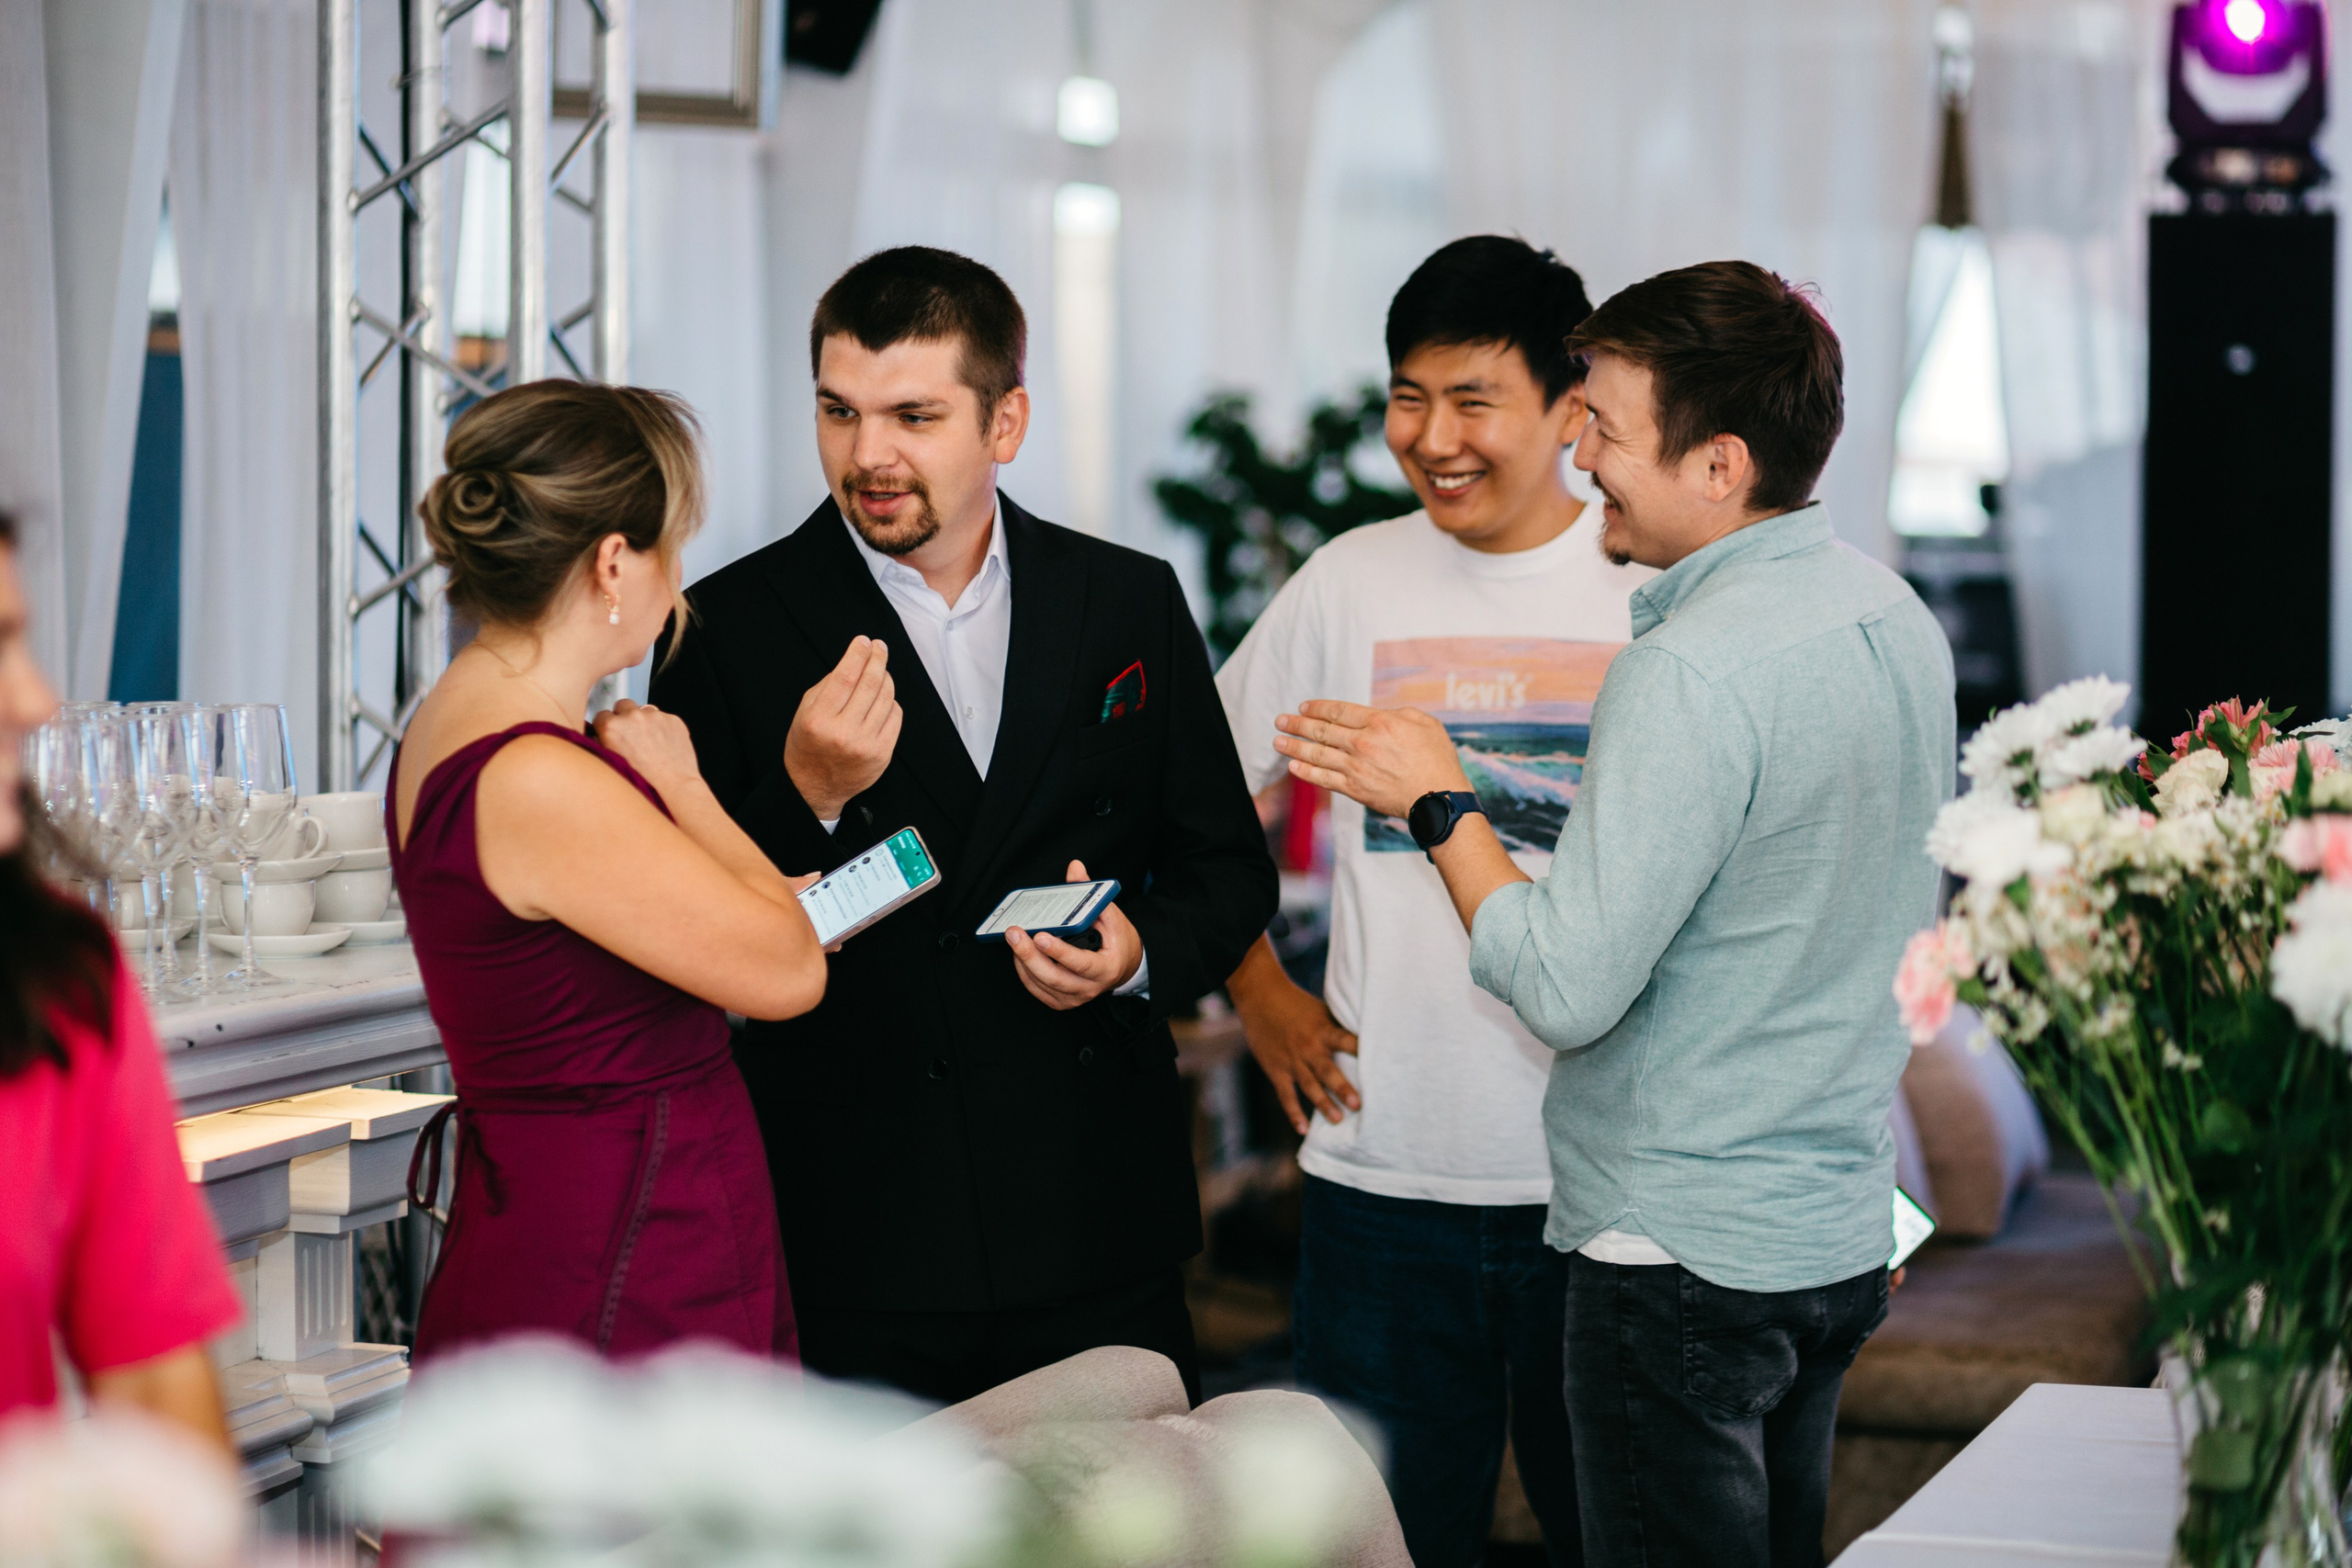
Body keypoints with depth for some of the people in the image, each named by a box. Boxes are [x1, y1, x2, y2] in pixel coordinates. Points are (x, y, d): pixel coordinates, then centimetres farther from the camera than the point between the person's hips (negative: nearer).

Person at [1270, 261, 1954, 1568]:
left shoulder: (1694, 670, -22)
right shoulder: (1897, 616, 7)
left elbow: (1568, 990, -22)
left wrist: (1441, 803, -10)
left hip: (1688, 1253, -9)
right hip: (1842, 1230, 9)